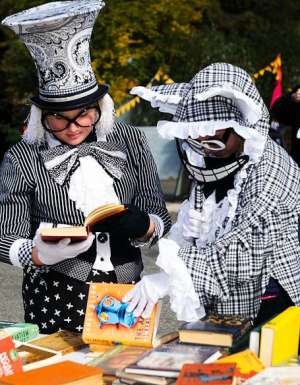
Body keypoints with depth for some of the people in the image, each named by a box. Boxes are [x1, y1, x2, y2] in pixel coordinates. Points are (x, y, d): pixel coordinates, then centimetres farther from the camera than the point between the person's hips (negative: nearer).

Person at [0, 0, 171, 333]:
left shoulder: (130, 142, 0)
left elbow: (160, 220, 2)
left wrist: (143, 227, -21)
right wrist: (40, 254, -27)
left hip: (125, 296, 3)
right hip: (56, 304, -2)